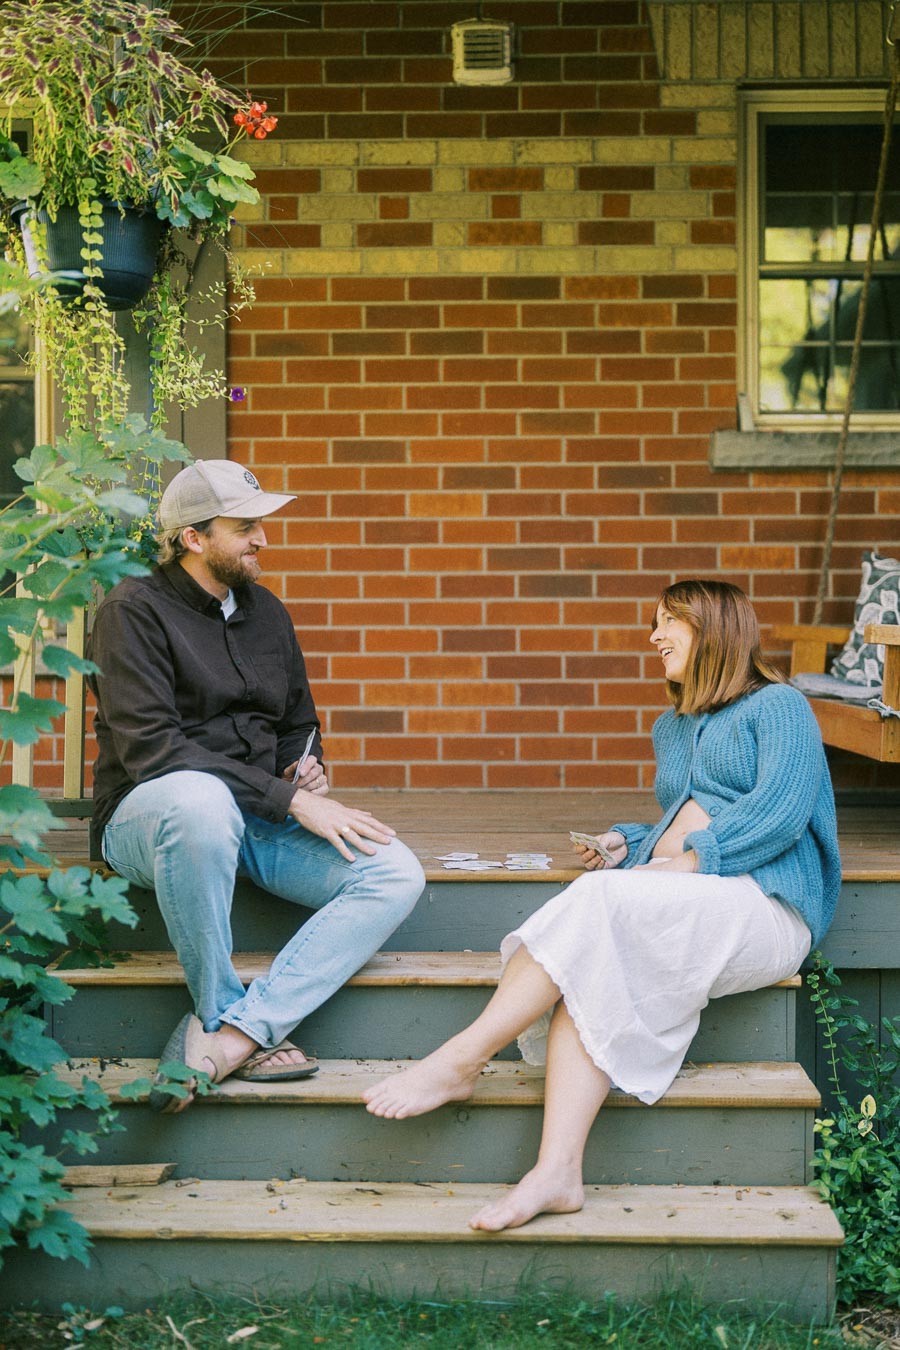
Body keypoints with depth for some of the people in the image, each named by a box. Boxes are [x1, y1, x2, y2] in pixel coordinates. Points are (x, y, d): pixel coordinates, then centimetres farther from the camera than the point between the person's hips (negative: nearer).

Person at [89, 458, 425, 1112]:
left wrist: (310, 769, 2)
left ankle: (229, 1035, -30)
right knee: (201, 797, -43)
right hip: (149, 816, -6)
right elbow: (150, 746, -19)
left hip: (261, 821, 6)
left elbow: (299, 727, 29)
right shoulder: (135, 610, -6)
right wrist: (292, 799, -23)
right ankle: (223, 1009, -24)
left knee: (397, 874, -19)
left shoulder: (267, 612, 17)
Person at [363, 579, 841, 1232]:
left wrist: (688, 862, -16)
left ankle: (461, 1060, -31)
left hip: (763, 906, -6)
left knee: (598, 902, -31)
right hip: (688, 905, 6)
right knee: (592, 971, -28)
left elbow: (782, 810, -8)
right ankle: (558, 1171, -42)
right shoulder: (672, 727, 31)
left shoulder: (778, 706, 7)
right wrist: (629, 844, 13)